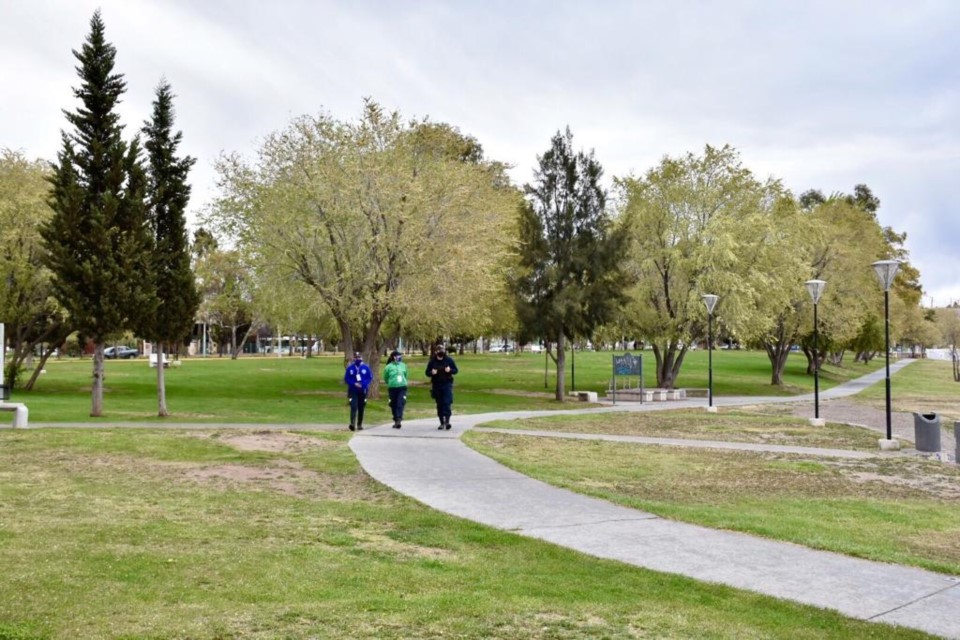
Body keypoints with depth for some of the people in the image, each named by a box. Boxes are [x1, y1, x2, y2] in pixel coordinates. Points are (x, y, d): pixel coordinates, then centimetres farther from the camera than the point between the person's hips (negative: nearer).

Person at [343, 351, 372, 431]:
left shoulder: (365, 367, -1)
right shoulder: (350, 368, -1)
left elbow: (370, 377, 2)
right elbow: (346, 379, 2)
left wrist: (363, 384, -13)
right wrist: (354, 384, -13)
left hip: (363, 391, 2)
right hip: (353, 391, -2)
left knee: (361, 408, 9)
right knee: (353, 406, -16)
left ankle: (360, 424, 19)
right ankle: (352, 423, -23)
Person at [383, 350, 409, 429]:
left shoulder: (403, 365, 6)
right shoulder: (388, 367, -6)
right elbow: (385, 378, 6)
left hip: (402, 388, 1)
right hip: (392, 388, -1)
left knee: (401, 404, -13)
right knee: (394, 405, 6)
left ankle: (399, 420, -19)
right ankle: (396, 420, 19)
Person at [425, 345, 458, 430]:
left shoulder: (449, 360, -1)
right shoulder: (432, 361, 1)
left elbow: (456, 370, 4)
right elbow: (427, 373, 6)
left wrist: (450, 370, -17)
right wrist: (432, 373, -16)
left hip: (447, 384, -2)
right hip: (436, 385, 2)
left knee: (447, 403, -13)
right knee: (439, 404, 7)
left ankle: (447, 421, -13)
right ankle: (442, 423, 14)